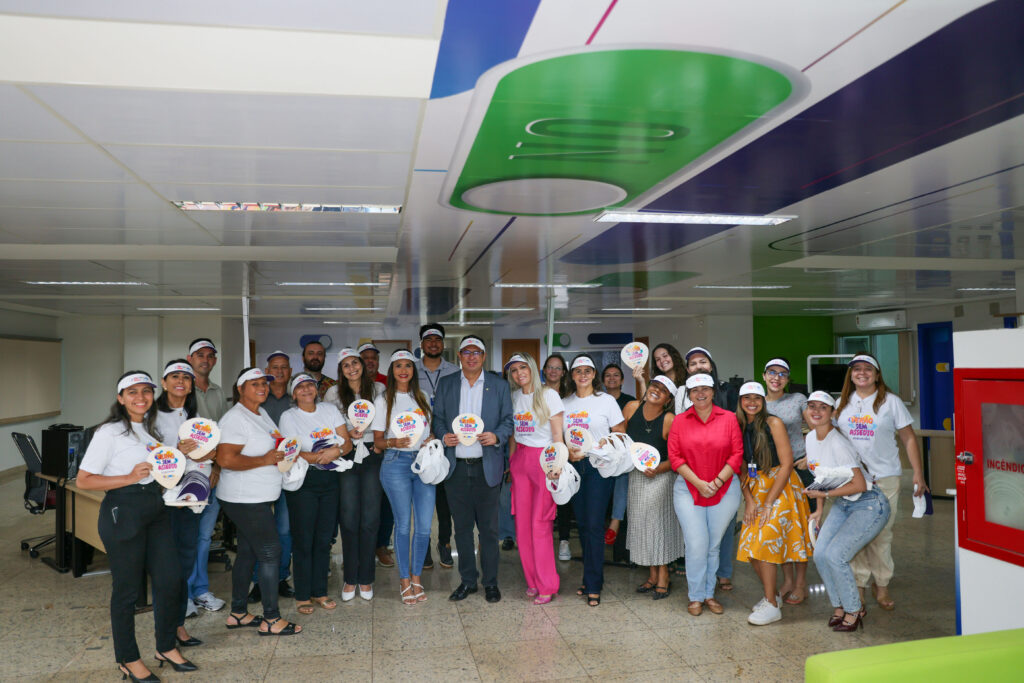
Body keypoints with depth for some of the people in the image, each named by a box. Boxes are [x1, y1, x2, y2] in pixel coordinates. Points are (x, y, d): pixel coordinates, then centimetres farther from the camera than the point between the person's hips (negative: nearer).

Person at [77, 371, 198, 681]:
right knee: (127, 587, 4)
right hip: (124, 512, -7)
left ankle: (166, 647, 26)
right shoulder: (110, 432, -11)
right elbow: (83, 480, -12)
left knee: (170, 579, 8)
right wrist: (130, 478, -19)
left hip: (156, 508, 7)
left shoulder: (151, 428, 11)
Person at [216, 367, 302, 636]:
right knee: (270, 552, -5)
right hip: (245, 500, -10)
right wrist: (265, 460, -21)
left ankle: (238, 613, 27)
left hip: (258, 498, 10)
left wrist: (282, 454, 9)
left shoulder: (261, 413, 13)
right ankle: (271, 619, 3)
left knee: (248, 553, 16)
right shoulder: (235, 419, -17)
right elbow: (226, 459, -26)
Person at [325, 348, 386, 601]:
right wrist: (347, 434, -8)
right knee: (349, 518, 0)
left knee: (370, 518, 1)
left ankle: (366, 578, 13)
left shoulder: (378, 389, 7)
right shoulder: (333, 393, 7)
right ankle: (350, 577, 13)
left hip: (373, 454, 0)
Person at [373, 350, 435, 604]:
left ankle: (416, 577, 18)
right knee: (403, 524, 1)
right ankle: (404, 580, 17)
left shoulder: (422, 397, 14)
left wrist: (432, 440, -1)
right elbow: (377, 441, 2)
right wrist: (393, 442, -18)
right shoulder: (383, 400, 4)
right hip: (396, 463, -3)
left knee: (425, 525, 1)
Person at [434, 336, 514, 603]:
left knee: (489, 528, 4)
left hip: (486, 467, -1)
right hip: (456, 468, 2)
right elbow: (437, 418, 11)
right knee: (462, 527, 9)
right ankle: (467, 580, 23)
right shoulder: (445, 384, 10)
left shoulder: (499, 385, 6)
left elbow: (508, 420, 5)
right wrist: (444, 436, -9)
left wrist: (496, 436, -15)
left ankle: (490, 582, 18)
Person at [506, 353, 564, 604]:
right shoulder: (514, 397, 11)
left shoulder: (548, 395, -4)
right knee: (522, 523, 3)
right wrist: (510, 461, 12)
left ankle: (547, 586, 3)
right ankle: (532, 581, 15)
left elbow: (558, 435, -5)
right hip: (520, 460, 5)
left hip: (544, 459, -5)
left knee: (540, 524, -7)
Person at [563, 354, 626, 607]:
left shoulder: (606, 400, 0)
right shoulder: (565, 403, 10)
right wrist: (567, 452, -5)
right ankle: (591, 578, 23)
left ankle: (593, 586, 1)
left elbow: (620, 433, -1)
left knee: (594, 524, -7)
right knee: (582, 524, 10)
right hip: (573, 466, 4)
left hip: (598, 466, -4)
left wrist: (605, 444, -18)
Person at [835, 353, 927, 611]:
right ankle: (859, 586, 10)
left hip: (884, 478, -2)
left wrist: (918, 473, -4)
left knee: (881, 534, 2)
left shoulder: (890, 401, 2)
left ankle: (882, 586, 18)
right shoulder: (843, 403, 10)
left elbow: (909, 438, 2)